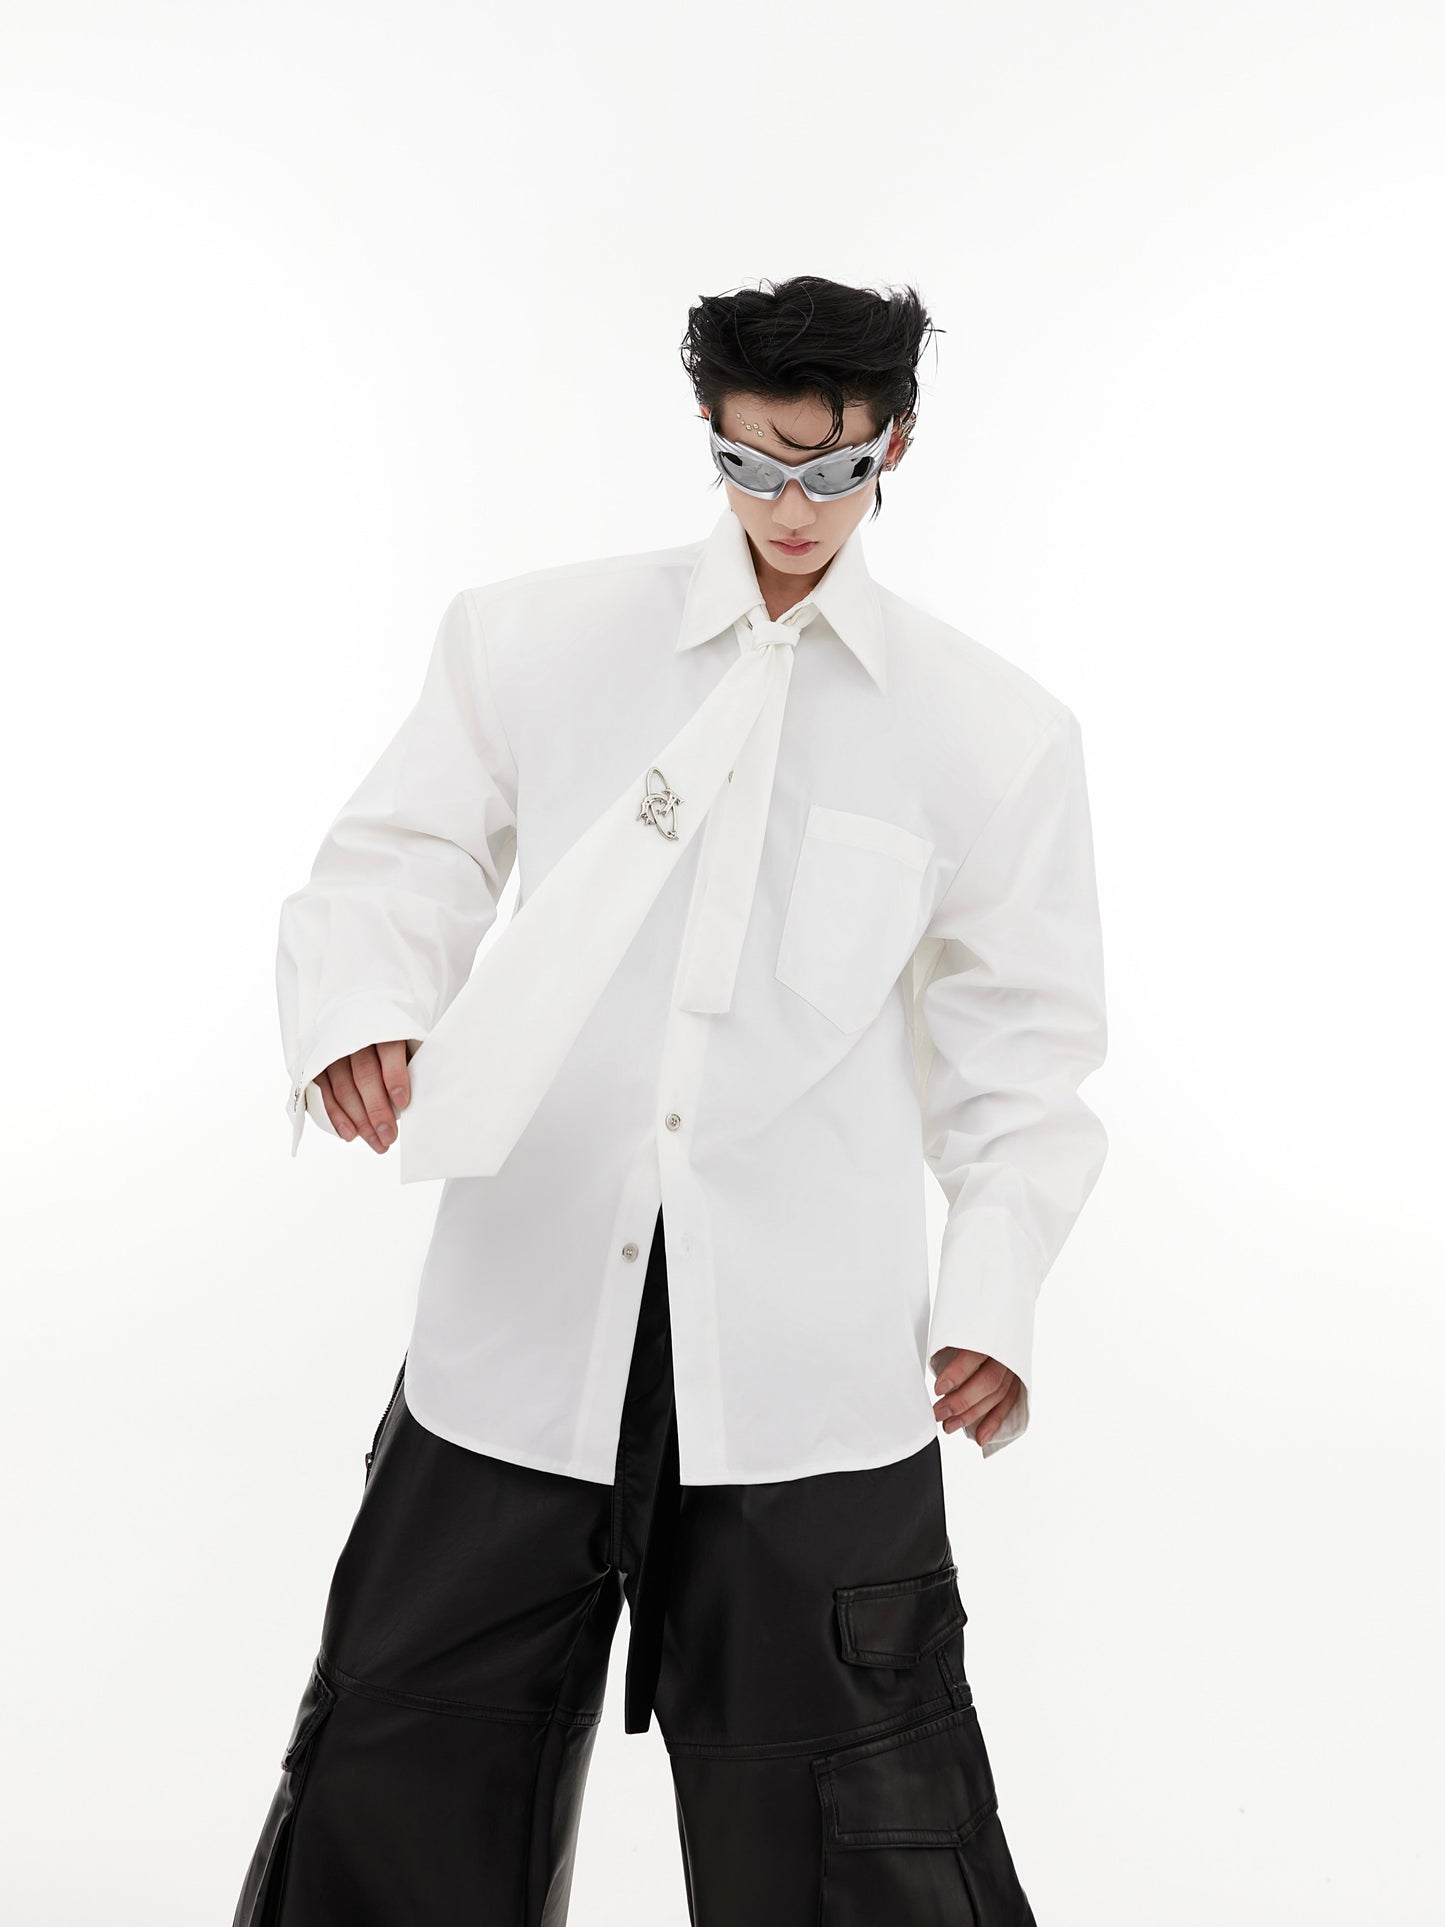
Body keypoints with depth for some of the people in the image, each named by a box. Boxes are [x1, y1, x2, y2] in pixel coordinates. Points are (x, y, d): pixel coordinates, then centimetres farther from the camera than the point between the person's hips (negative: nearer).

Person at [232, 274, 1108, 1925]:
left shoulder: (997, 732, 7)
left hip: (811, 1378, 0)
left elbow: (1017, 1044, 10)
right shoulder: (533, 640, 7)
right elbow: (398, 863, 8)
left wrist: (992, 1298, -2)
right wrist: (362, 1008, -14)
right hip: (521, 1339, 1)